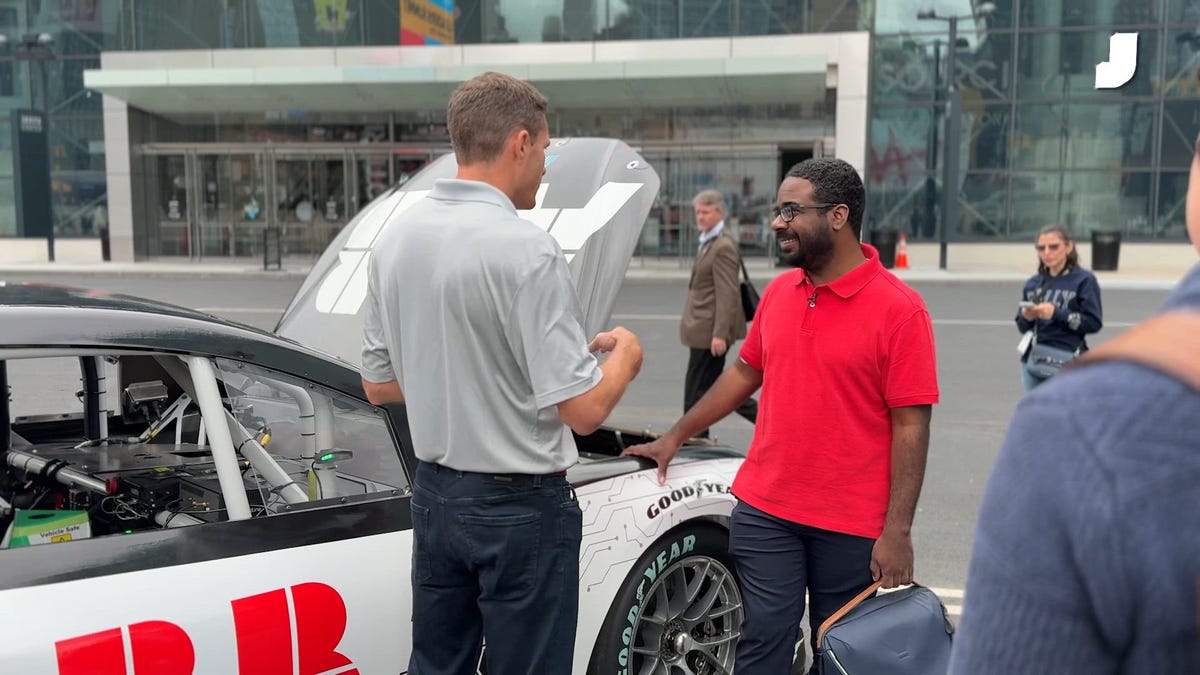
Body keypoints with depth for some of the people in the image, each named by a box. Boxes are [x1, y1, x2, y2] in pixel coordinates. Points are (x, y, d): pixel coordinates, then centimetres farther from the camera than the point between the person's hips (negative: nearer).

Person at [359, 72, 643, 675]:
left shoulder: (395, 238, 1)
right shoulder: (526, 250, -21)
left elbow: (378, 386, 9)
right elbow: (584, 410, -20)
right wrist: (625, 355, -1)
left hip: (434, 493, 7)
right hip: (521, 507, -7)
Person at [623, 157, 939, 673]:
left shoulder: (899, 309, -11)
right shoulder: (778, 293, 6)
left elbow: (911, 426, -12)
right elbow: (745, 372, 18)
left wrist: (897, 532, -15)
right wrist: (674, 438, 19)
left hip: (852, 527, -4)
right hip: (764, 513, 4)